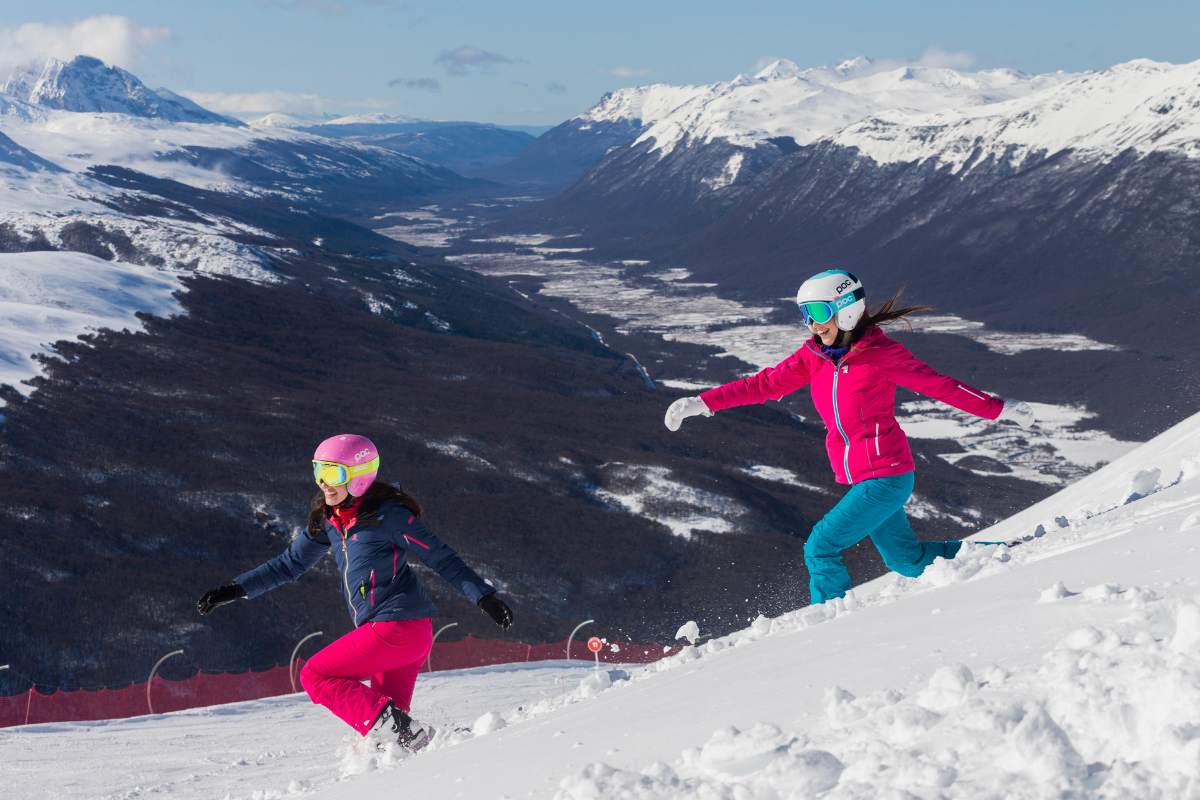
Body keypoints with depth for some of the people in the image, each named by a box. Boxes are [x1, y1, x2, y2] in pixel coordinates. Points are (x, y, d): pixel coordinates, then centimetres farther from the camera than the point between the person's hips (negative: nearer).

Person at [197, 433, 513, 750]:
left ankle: (394, 727, -13)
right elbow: (290, 563, 19)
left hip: (397, 627, -8)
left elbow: (441, 558, -10)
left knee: (315, 676, -4)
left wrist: (484, 596, -14)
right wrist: (235, 589, 13)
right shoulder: (329, 520, 10)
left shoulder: (387, 514, -13)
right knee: (385, 710, 8)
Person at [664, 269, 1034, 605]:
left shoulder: (881, 354, -13)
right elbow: (765, 384, 4)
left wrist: (999, 410, -3)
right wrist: (702, 403, -3)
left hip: (886, 476, -8)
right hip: (859, 479, 8)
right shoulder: (814, 355, 4)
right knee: (909, 560, 19)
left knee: (821, 548, -13)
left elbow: (939, 384, -7)